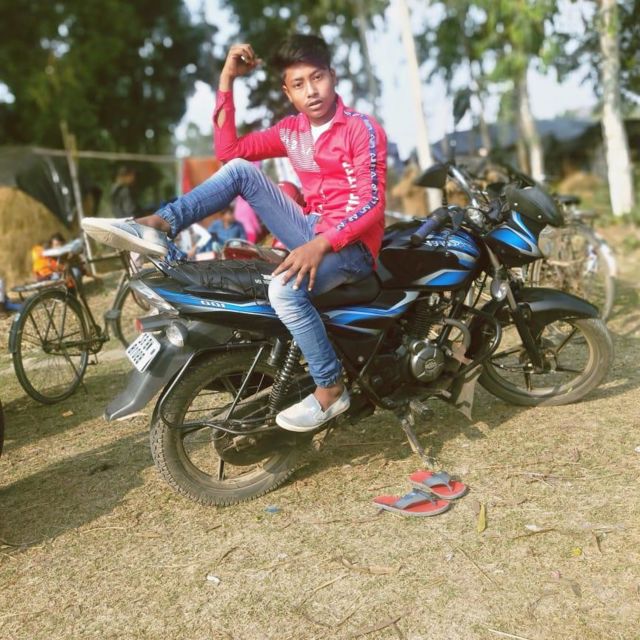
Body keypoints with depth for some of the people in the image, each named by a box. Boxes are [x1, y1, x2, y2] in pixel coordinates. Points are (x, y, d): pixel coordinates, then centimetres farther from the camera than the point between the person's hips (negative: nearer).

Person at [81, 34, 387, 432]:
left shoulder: (363, 129, -10)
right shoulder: (292, 130, 10)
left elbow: (372, 205, -18)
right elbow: (228, 150, 4)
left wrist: (322, 244, -32)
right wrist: (227, 79, 0)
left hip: (353, 244, -6)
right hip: (313, 234, 6)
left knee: (285, 288, -36)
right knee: (241, 171, -6)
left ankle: (331, 391, -19)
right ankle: (158, 227, -17)